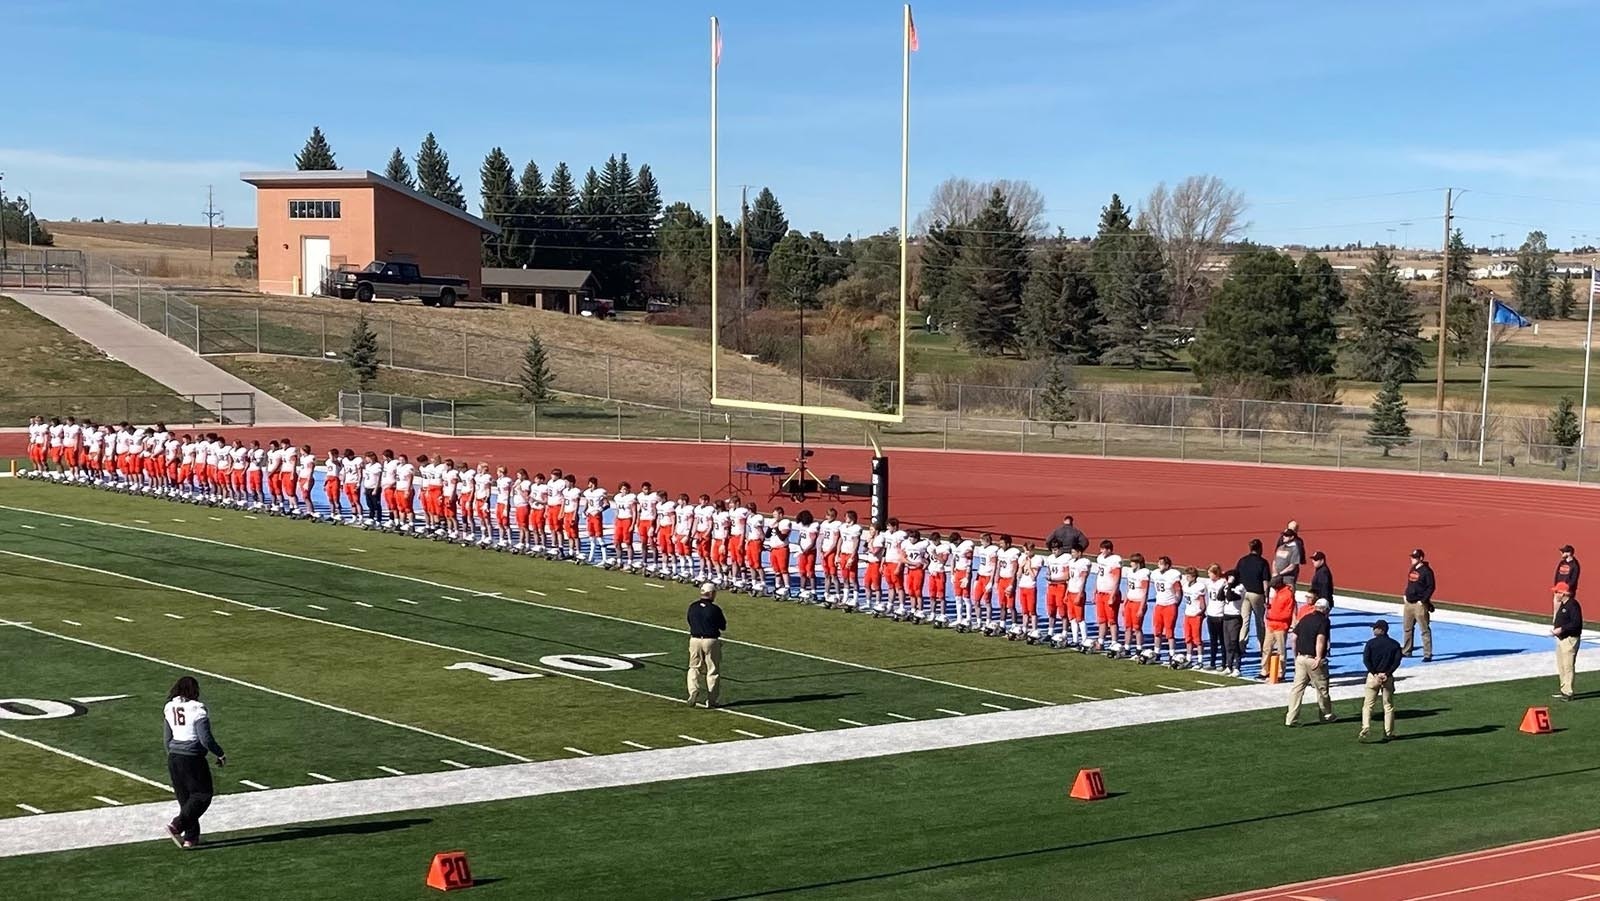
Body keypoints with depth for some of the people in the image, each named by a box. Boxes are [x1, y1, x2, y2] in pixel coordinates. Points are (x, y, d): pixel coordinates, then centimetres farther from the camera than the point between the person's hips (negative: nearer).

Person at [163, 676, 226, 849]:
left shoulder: (169, 709, 6)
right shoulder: (197, 709, -13)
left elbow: (166, 739, 11)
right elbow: (205, 739, -15)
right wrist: (221, 755, -1)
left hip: (173, 758, 7)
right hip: (192, 758, -7)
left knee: (185, 798, 15)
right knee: (202, 795, 5)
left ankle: (191, 837, 17)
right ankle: (177, 826, -9)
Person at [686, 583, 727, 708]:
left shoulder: (692, 607, -1)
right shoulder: (715, 609, -13)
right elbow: (723, 627, -2)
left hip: (695, 640, 3)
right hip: (711, 641, -3)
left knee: (694, 668, 14)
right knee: (713, 671, 7)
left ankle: (693, 691, -9)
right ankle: (711, 700, 9)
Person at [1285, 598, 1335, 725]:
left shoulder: (1304, 618, 12)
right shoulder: (1324, 621, -7)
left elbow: (1294, 638, 12)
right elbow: (1320, 639, -21)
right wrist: (1319, 657, -25)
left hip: (1300, 657, 6)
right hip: (1313, 659, -6)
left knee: (1297, 687, 3)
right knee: (1322, 688, 11)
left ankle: (1291, 719, -3)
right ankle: (1327, 715, 26)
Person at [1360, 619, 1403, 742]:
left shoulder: (1371, 643, -3)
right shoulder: (1395, 644, 5)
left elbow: (1366, 659, -12)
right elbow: (1397, 661, -6)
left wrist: (1374, 673, -11)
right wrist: (1387, 674, -11)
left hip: (1373, 676, -2)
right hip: (1388, 677, 2)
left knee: (1368, 704, 1)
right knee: (1388, 705, 11)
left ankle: (1365, 728, -16)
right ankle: (1388, 733, 10)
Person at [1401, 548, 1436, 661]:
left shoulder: (1426, 571, -13)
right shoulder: (1412, 569, 12)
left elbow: (1431, 587, -14)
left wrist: (1423, 600, -16)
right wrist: (1406, 595, 13)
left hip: (1420, 604, -9)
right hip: (1409, 603, 9)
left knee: (1425, 630, -5)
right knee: (1407, 628, 17)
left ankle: (1427, 654, -3)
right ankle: (1406, 651, 29)